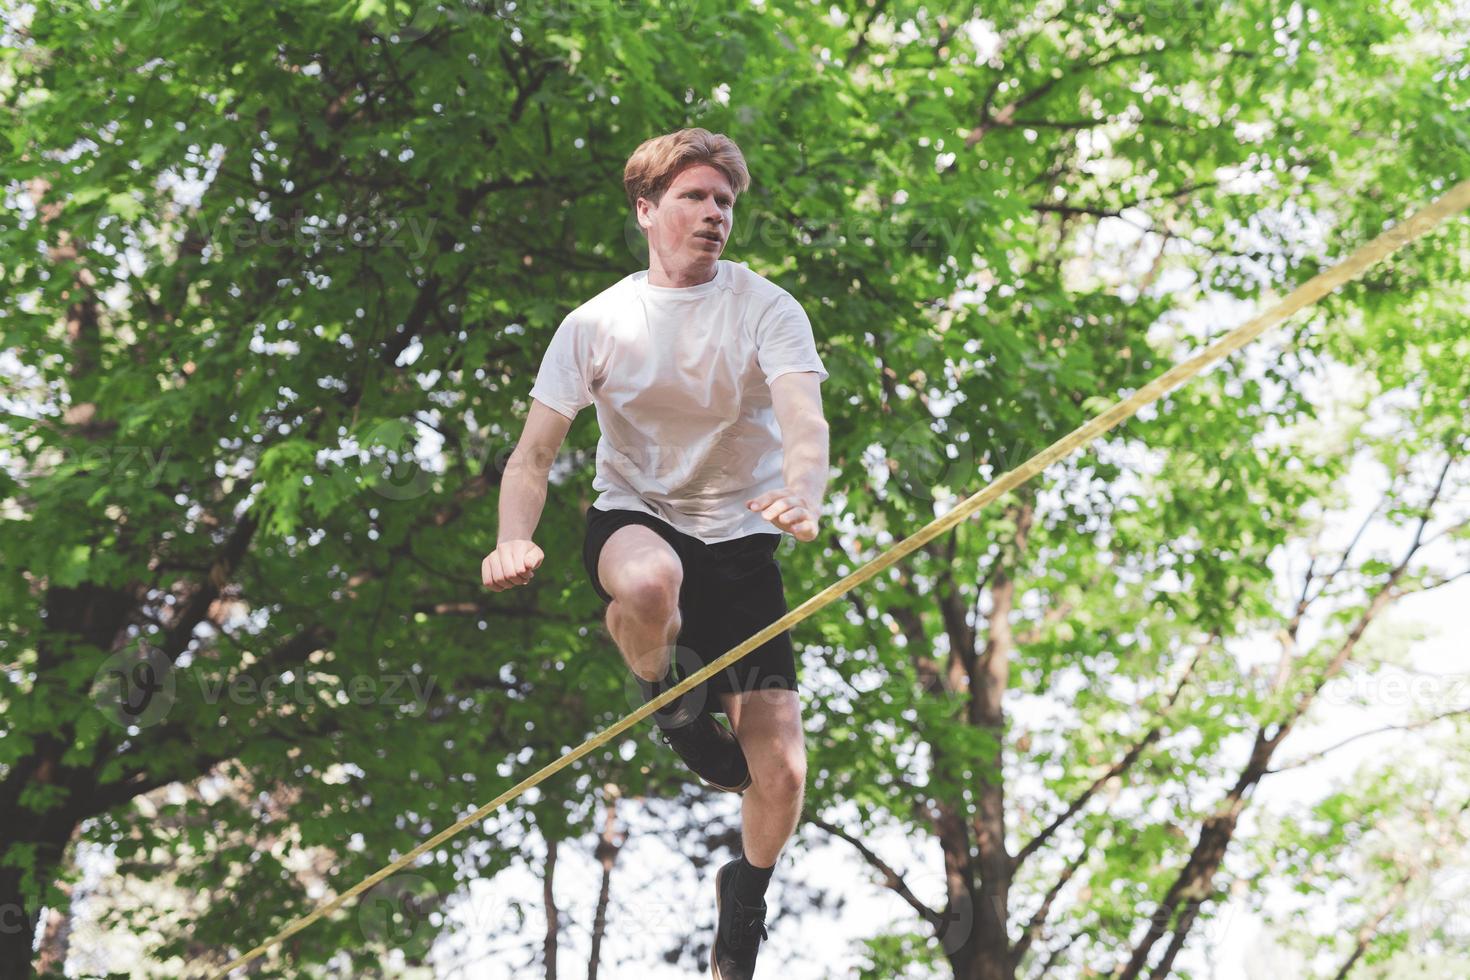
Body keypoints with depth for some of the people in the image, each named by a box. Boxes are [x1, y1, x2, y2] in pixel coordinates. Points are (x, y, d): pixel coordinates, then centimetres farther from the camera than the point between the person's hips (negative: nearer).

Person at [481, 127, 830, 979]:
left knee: (782, 772, -6)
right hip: (635, 518, -1)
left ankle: (747, 894, 28)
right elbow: (535, 453, -8)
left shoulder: (766, 309, -9)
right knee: (650, 579, -42)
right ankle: (667, 698, -7)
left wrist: (803, 497, -50)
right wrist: (515, 538, -31)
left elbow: (804, 418, -26)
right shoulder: (597, 324, -6)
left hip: (740, 537, 1)